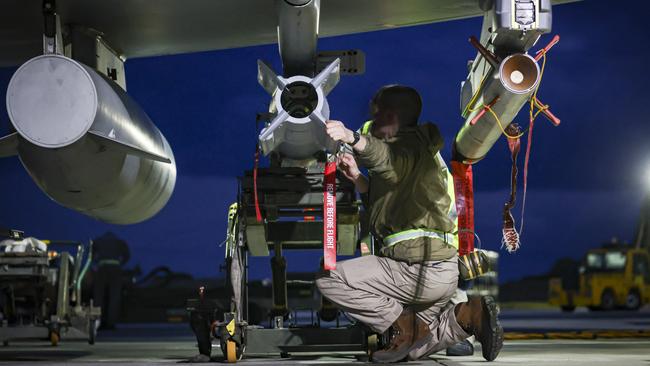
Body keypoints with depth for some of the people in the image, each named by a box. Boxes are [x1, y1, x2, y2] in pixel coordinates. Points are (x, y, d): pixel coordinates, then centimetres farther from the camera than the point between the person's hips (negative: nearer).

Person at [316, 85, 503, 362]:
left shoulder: (410, 144, -6)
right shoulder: (419, 146, 27)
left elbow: (389, 160, -33)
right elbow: (384, 203, 22)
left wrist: (353, 138, -52)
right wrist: (357, 178, 6)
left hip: (420, 267, -11)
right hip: (441, 271, 11)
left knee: (328, 280, -11)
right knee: (414, 349, 21)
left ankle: (405, 324, -10)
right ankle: (469, 315, 5)